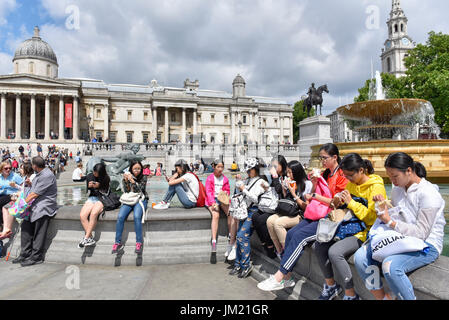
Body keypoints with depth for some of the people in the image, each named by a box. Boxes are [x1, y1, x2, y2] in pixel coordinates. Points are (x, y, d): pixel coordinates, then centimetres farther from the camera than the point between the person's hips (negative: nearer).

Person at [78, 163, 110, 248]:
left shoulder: (106, 179, -4)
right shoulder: (90, 176, 8)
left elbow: (107, 193, -2)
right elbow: (87, 191, 16)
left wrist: (99, 187, -15)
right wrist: (89, 187, -7)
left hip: (102, 199, -4)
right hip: (92, 198, 5)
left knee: (93, 214, -35)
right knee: (82, 215, -24)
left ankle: (86, 238, -25)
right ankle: (90, 238, -19)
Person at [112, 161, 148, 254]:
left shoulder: (143, 177, 1)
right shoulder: (127, 176, 7)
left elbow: (139, 190, -9)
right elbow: (126, 191, 0)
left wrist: (132, 180, -20)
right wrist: (125, 180, -14)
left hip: (140, 200, -2)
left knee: (137, 217, -31)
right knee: (120, 217, -23)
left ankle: (139, 242, -21)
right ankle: (118, 242, -11)